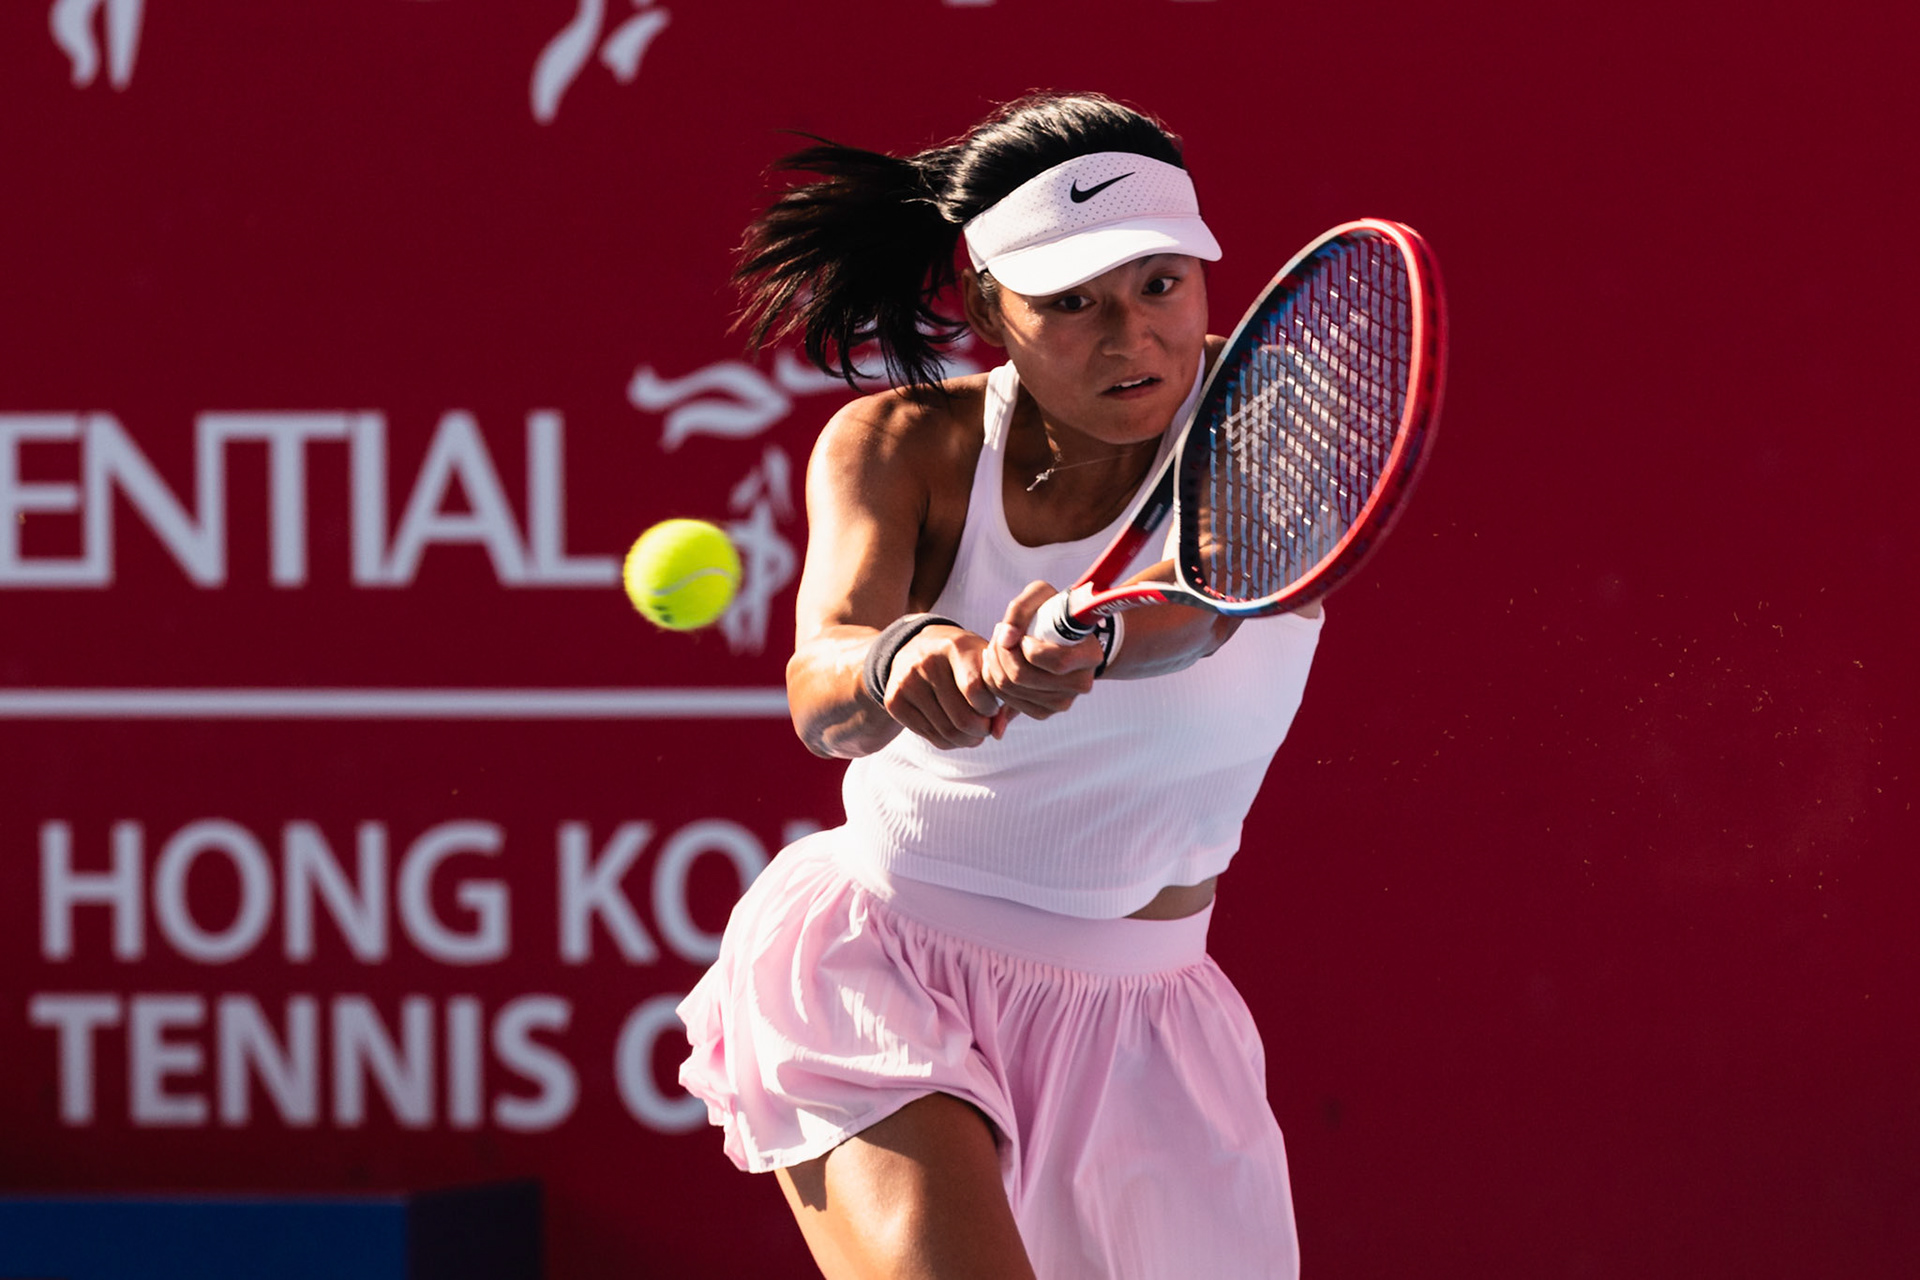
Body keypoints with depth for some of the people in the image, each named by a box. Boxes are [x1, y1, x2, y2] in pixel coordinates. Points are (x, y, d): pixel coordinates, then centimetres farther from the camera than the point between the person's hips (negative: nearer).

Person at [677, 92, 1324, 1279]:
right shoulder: (897, 447, -7)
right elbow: (820, 688, -25)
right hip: (875, 968, -2)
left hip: (1131, 1018, 3)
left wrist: (1092, 641, -55)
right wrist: (899, 663, -49)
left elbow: (1198, 599, -32)